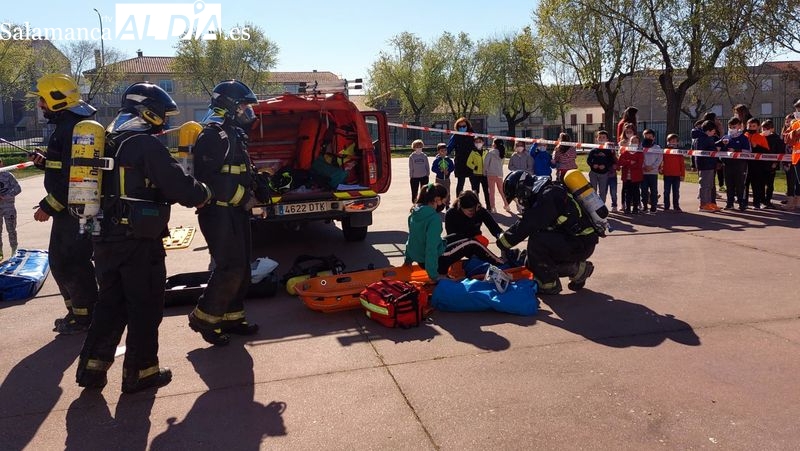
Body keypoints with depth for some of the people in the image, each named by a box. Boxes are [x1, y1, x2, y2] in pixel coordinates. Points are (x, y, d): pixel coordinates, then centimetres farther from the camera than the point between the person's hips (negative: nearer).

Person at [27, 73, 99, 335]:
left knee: (71, 263, -2)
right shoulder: (69, 125, 16)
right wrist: (45, 162, 6)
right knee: (60, 261, 17)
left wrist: (48, 206, -20)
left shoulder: (71, 129, -18)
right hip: (69, 208, 11)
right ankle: (76, 311, 28)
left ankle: (84, 317, 11)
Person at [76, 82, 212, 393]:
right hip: (139, 242, -8)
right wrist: (203, 195, 2)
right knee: (145, 308, 5)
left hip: (105, 238, 8)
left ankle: (92, 367, 20)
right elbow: (179, 186, -19)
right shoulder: (147, 145, -14)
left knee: (111, 303, 18)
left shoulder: (108, 143, 13)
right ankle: (139, 373, 15)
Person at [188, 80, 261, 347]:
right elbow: (207, 177, -23)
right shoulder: (213, 135, -13)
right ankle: (204, 318, 3)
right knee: (229, 269, -11)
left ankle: (232, 317, 22)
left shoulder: (233, 134, 19)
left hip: (236, 212, 10)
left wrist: (254, 182, 9)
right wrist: (242, 196, -19)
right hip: (219, 213, -10)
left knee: (241, 268, 12)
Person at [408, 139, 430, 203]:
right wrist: (411, 176, -3)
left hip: (424, 177, 1)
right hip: (415, 177, -1)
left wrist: (428, 175, 2)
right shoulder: (411, 157, -3)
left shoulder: (424, 156, 2)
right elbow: (411, 168, -1)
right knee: (414, 192, 5)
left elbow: (427, 166, 6)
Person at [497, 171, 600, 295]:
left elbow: (527, 225, -26)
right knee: (532, 261, 11)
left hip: (581, 244, -10)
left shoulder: (548, 196, -21)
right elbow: (526, 223, 14)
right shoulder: (546, 192, 9)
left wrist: (504, 241, -15)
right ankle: (578, 270, 18)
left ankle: (548, 284, -11)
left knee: (537, 240, -26)